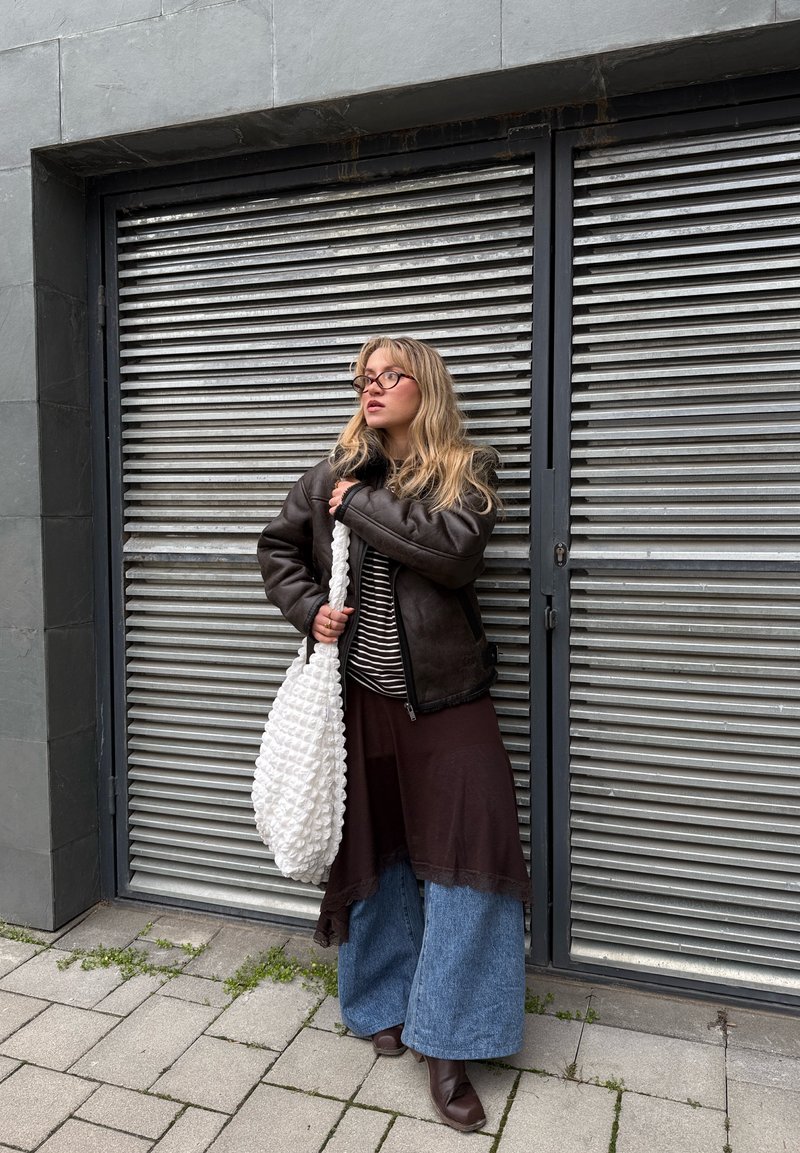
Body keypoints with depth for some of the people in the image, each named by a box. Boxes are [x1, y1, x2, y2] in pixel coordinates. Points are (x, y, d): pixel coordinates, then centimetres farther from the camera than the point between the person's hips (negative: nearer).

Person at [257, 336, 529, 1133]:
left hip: (443, 694, -2)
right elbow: (278, 547, 14)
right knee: (370, 847, 13)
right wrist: (308, 608, -3)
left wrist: (361, 504, -13)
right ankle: (383, 1004, 35)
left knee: (469, 849, -4)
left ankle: (445, 1044, 11)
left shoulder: (465, 470, -1)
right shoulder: (335, 471, 6)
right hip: (359, 690, 2)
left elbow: (454, 549, -20)